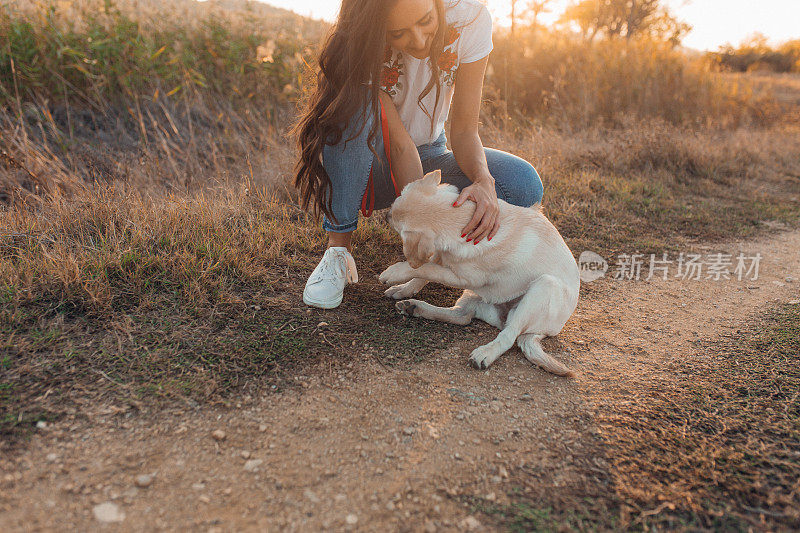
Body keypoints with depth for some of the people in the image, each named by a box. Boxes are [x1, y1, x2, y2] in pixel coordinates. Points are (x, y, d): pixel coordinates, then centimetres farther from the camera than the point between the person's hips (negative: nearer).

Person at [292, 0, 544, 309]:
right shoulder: (360, 45, -26)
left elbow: (464, 130, -19)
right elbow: (401, 144, -28)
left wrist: (484, 181, -37)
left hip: (429, 154, 2)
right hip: (370, 164, -2)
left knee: (524, 186, -25)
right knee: (354, 105, -37)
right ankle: (338, 248, -23)